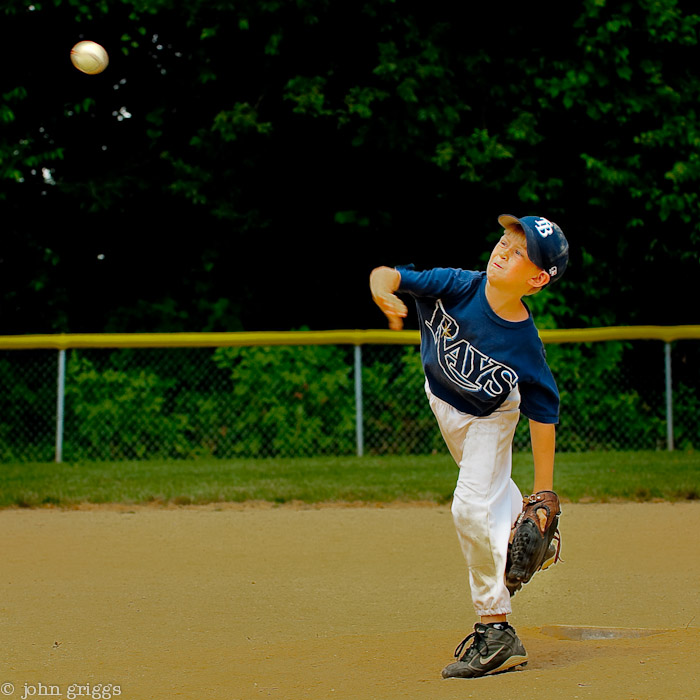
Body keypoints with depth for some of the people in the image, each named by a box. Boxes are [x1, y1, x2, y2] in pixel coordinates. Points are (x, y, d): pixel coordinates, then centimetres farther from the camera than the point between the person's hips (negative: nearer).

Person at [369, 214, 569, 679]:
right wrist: (383, 289, -57)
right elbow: (388, 275, -31)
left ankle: (496, 632, -6)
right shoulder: (456, 286, -32)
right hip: (442, 397, 5)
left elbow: (543, 415, -25)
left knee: (472, 508, -18)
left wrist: (544, 494, -21)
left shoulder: (526, 348, -36)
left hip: (490, 417, -5)